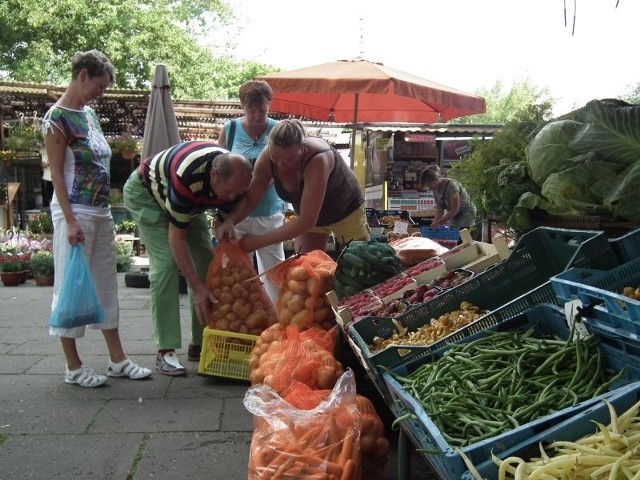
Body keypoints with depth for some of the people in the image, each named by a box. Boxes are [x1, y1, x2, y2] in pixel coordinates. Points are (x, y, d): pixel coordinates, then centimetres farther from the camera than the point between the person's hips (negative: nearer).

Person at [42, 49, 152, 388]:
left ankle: (117, 359, 20)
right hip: (75, 212, -8)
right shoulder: (57, 118, -10)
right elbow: (56, 173, -13)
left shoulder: (89, 114, 13)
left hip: (102, 211, 9)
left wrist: (105, 210, 15)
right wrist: (70, 220, -19)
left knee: (106, 283, 11)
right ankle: (73, 366, 11)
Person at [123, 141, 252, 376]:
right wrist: (198, 289, -35)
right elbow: (177, 237, -36)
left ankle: (200, 344, 5)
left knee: (206, 260, -3)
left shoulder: (234, 178, -25)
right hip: (145, 193, -6)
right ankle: (165, 351, -15)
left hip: (189, 201, 7)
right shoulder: (188, 176, -43)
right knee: (166, 263, -19)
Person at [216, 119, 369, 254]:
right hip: (307, 216, 4)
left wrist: (258, 241, -40)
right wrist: (229, 221, -39)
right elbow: (249, 199, -18)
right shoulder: (267, 158, -26)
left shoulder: (317, 159, -41)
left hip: (347, 211, -4)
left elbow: (306, 221, -41)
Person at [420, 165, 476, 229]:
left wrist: (437, 223, -28)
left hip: (465, 216, -7)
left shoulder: (451, 185, -25)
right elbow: (439, 209, -1)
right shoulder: (435, 190, -2)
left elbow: (455, 210, -27)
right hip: (453, 217, 7)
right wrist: (434, 224, -17)